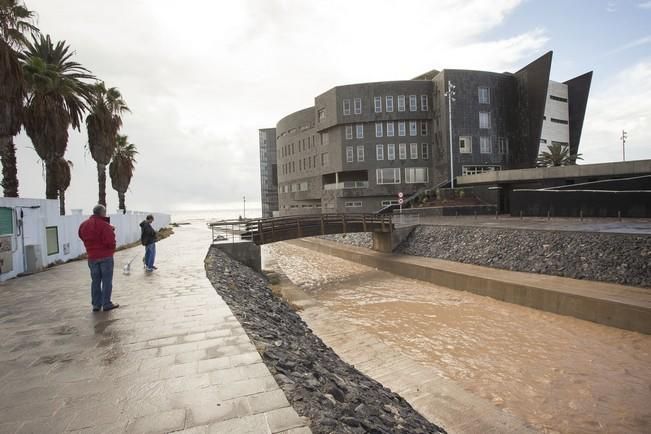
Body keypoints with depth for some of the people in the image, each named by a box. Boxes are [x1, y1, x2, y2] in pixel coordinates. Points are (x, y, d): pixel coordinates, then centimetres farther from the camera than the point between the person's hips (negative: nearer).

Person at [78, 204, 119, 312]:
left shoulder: (84, 225, 7)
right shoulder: (104, 225, -16)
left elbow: (84, 238, 12)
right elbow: (110, 242, -19)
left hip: (92, 257, 6)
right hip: (106, 256, -6)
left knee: (95, 281, 13)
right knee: (107, 280, 2)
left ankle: (96, 304, 17)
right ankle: (107, 304, 6)